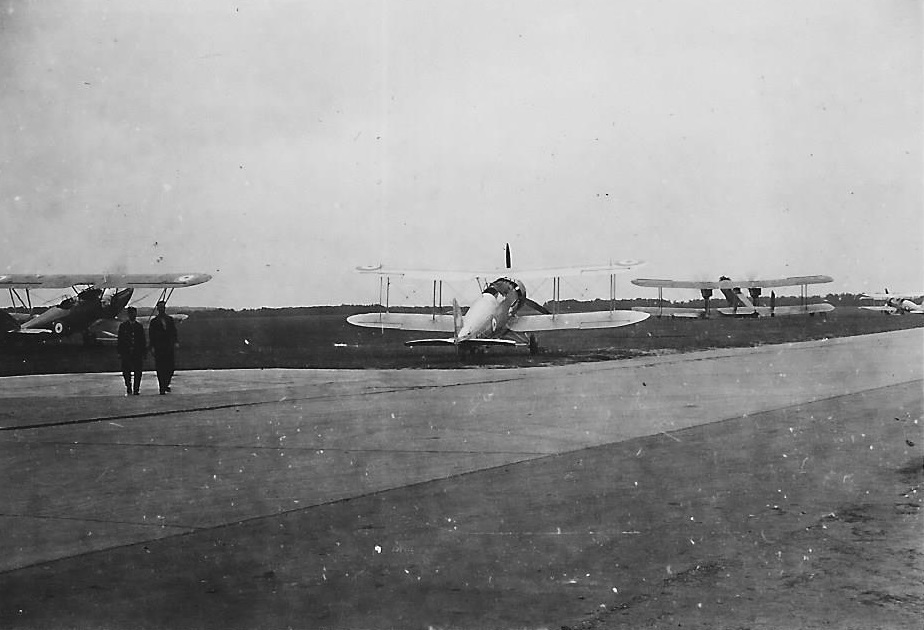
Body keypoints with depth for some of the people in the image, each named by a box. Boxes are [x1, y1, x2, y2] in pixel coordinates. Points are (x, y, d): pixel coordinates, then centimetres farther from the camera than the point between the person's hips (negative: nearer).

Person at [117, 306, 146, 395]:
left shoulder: (139, 326, 10)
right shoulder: (123, 326, 6)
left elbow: (143, 340, 12)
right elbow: (120, 340, 5)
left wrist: (144, 351, 5)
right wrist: (120, 352, -2)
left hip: (138, 353, 1)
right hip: (126, 353, -1)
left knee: (138, 372, -2)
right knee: (126, 372, -1)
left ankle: (136, 389, 6)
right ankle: (128, 389, 13)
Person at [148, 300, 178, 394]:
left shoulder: (170, 319, 13)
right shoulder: (154, 321, 4)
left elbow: (174, 332, 10)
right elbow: (151, 335, 1)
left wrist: (175, 342, -3)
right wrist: (152, 347, -8)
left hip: (169, 347, 3)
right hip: (159, 348, -3)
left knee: (171, 367, 1)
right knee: (160, 368, -4)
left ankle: (166, 384, 21)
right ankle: (162, 388, 1)